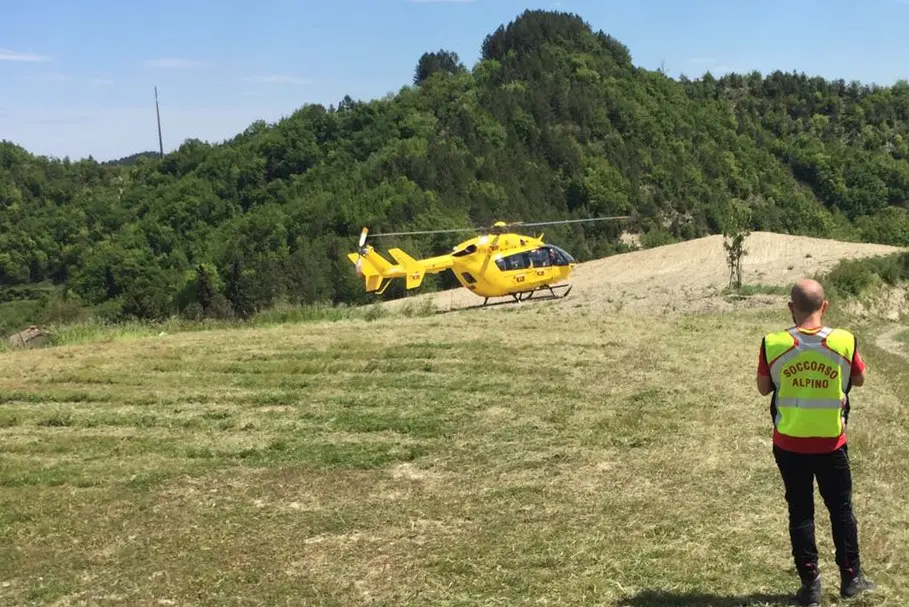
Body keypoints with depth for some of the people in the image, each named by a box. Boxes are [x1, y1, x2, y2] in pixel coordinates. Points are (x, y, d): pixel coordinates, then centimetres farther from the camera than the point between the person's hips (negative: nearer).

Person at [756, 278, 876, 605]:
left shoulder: (773, 344, -13)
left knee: (800, 512, 11)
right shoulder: (845, 341, -12)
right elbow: (859, 380, 6)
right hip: (830, 444, 0)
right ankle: (851, 578, 28)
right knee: (841, 509, 18)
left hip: (789, 444, 0)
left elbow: (763, 388, 0)